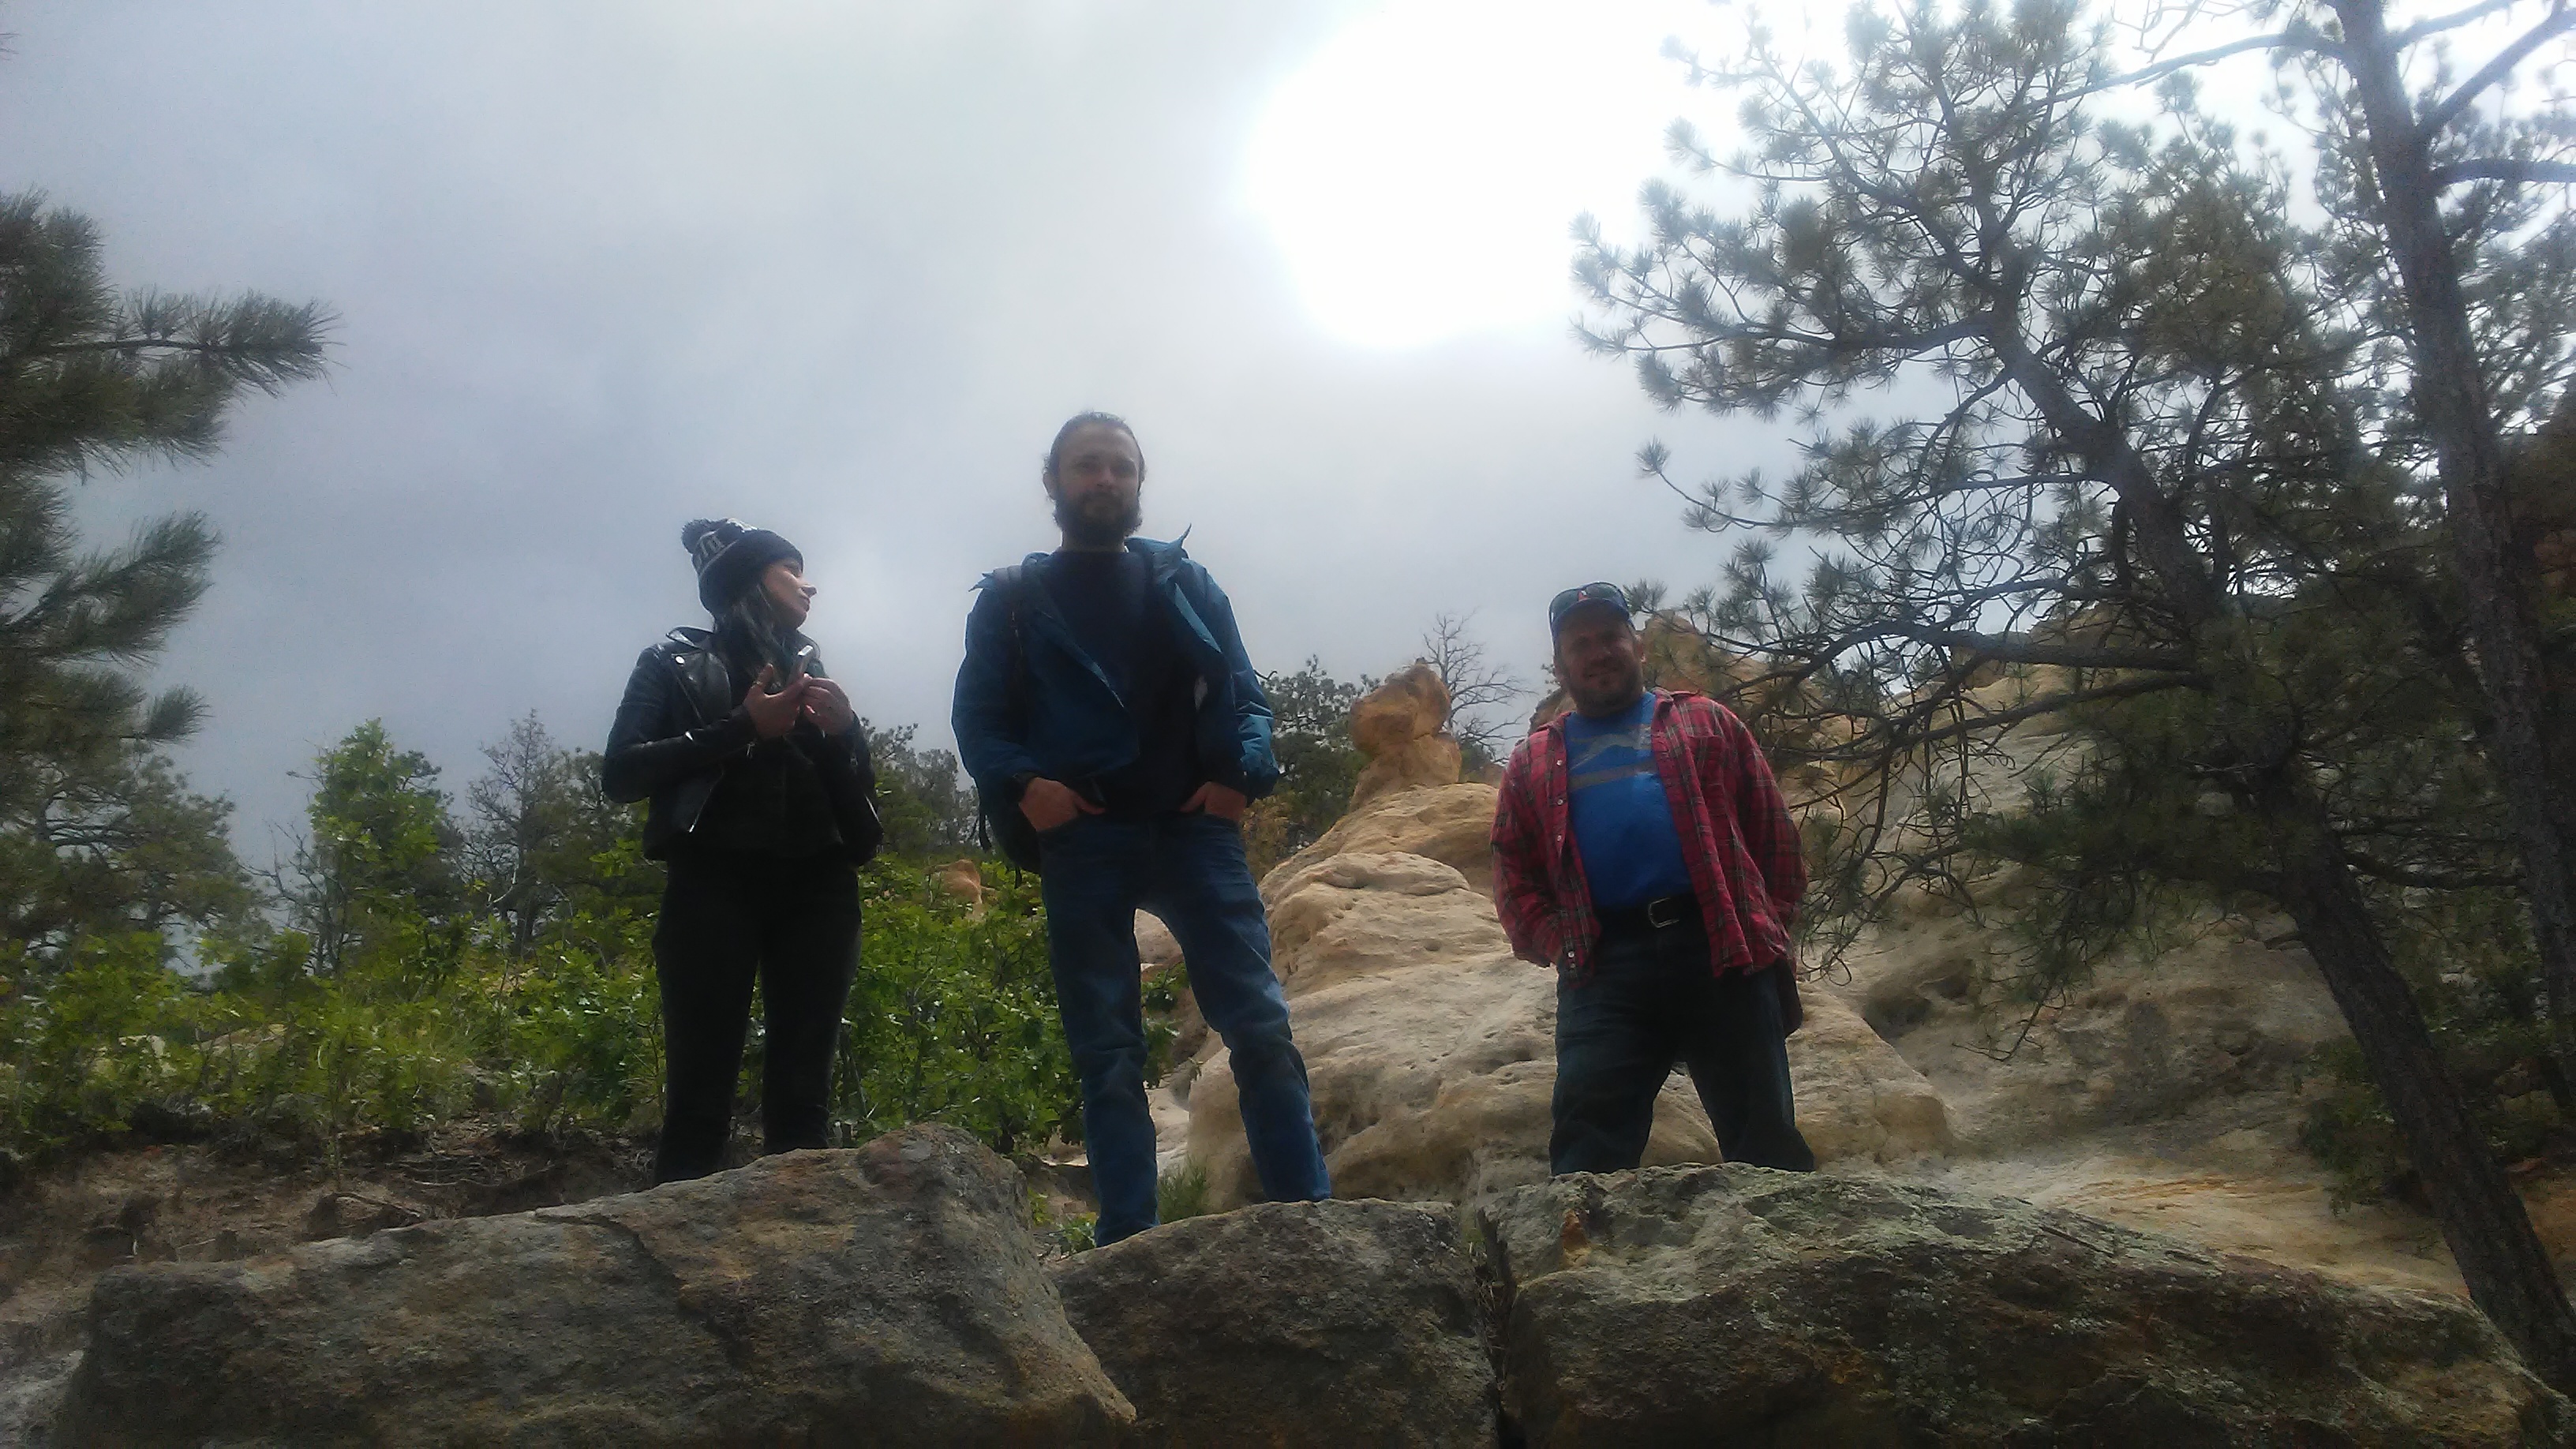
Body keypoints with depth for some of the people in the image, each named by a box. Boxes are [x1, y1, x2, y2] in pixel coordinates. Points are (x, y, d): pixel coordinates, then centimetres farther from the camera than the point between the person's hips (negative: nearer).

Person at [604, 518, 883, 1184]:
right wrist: (741, 728, -10)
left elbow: (861, 800, 19)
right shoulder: (678, 662, 10)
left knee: (802, 1099, -4)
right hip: (718, 884, -4)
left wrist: (844, 733, -1)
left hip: (815, 890, 4)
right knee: (699, 1098, -10)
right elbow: (621, 773, -4)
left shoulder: (813, 674, 22)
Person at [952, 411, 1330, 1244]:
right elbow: (977, 717, 8)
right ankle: (1127, 1236, 3)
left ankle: (1306, 1208, -7)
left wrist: (1240, 777, -7)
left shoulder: (1184, 583, 18)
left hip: (1192, 827, 1)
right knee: (1106, 1050, 0)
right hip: (1080, 840, 0)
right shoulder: (1011, 599, 14)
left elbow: (1246, 697, 13)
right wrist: (1022, 784, -12)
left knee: (1259, 1021, -9)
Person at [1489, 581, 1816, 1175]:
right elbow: (1514, 874, 15)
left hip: (1722, 949, 0)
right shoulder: (1533, 762, 22)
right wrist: (1556, 944, -3)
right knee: (1588, 1148, -8)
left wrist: (1769, 924, 1)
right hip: (1604, 965, 1)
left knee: (1766, 1142, 1)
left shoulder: (1706, 723, 19)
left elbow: (1773, 833, 13)